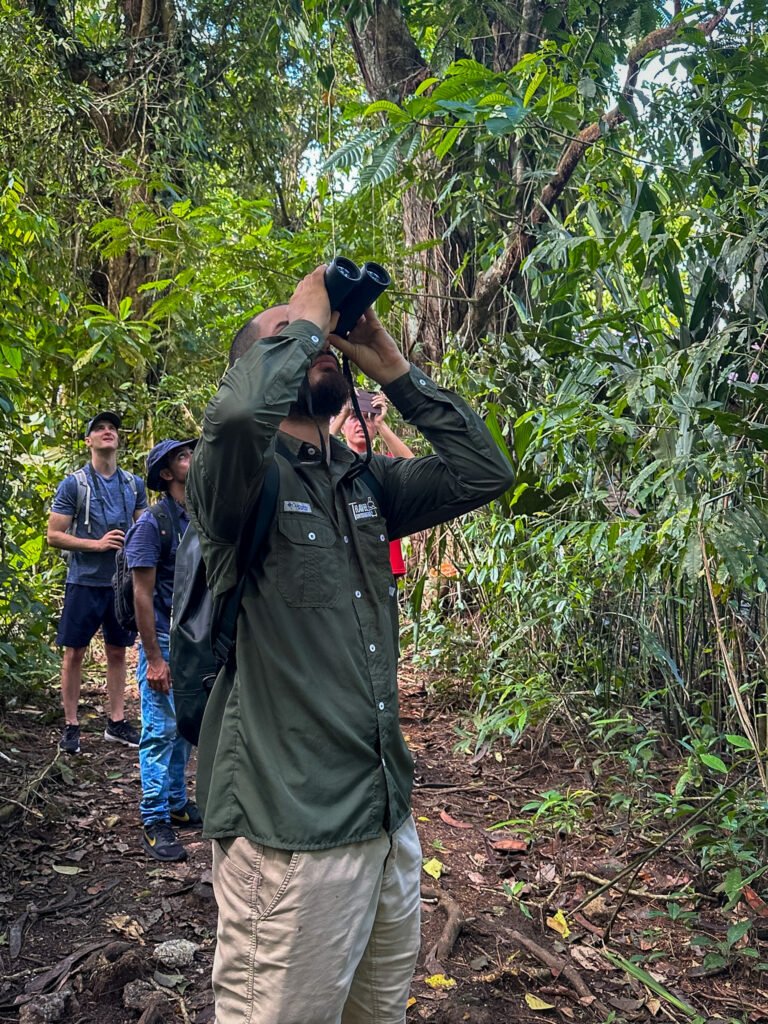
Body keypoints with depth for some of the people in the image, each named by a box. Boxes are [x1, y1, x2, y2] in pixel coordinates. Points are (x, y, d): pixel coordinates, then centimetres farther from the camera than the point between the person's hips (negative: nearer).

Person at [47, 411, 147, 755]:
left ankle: (116, 722, 20)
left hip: (123, 581, 4)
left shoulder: (134, 484, 8)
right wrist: (97, 544, -17)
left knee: (117, 652, 10)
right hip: (85, 581, -4)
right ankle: (70, 726, 12)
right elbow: (54, 535, -6)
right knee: (74, 652, 2)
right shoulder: (73, 484, -4)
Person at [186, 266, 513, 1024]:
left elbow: (482, 471, 6)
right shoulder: (241, 476, -10)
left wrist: (390, 366, 3)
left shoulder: (365, 483, 11)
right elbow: (240, 412, -33)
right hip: (290, 838, -7)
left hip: (389, 817, 7)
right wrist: (305, 317, -14)